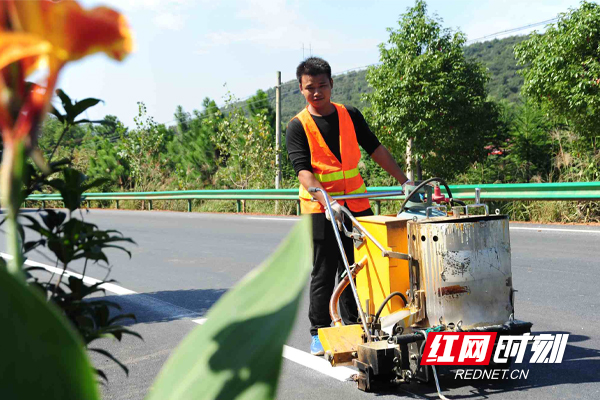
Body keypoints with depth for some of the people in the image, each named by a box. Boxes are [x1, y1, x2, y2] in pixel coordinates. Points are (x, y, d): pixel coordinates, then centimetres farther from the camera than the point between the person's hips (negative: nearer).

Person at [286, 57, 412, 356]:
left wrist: (404, 180, 6)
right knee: (324, 273, 1)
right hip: (320, 209, -4)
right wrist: (327, 201, -31)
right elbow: (303, 171, -16)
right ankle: (319, 334, 13)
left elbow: (376, 149, 11)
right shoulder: (298, 127, -5)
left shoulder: (350, 115, 8)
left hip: (357, 206, 4)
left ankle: (352, 327, 24)